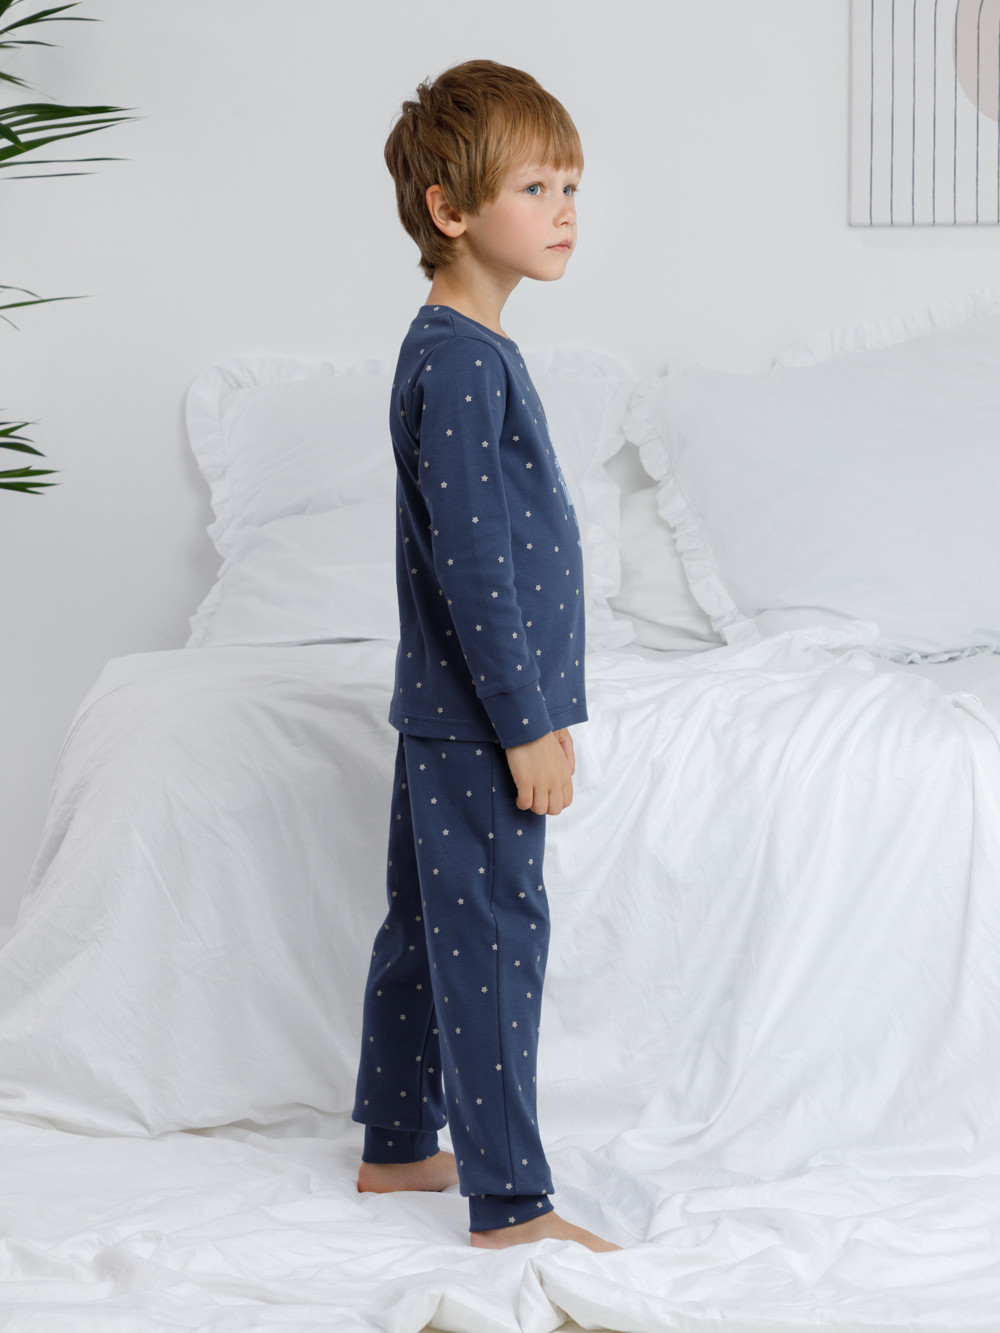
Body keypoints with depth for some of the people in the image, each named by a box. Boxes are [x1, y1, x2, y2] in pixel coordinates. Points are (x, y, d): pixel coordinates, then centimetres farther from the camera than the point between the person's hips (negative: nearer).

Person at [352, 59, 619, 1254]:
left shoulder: (467, 347, 13)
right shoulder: (459, 361, -19)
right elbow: (469, 565, -22)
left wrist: (532, 709, 21)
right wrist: (528, 724, -19)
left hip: (452, 710, 10)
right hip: (476, 719, -10)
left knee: (428, 927, 17)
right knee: (493, 941, -5)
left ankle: (396, 1150, 29)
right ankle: (511, 1205, 1)